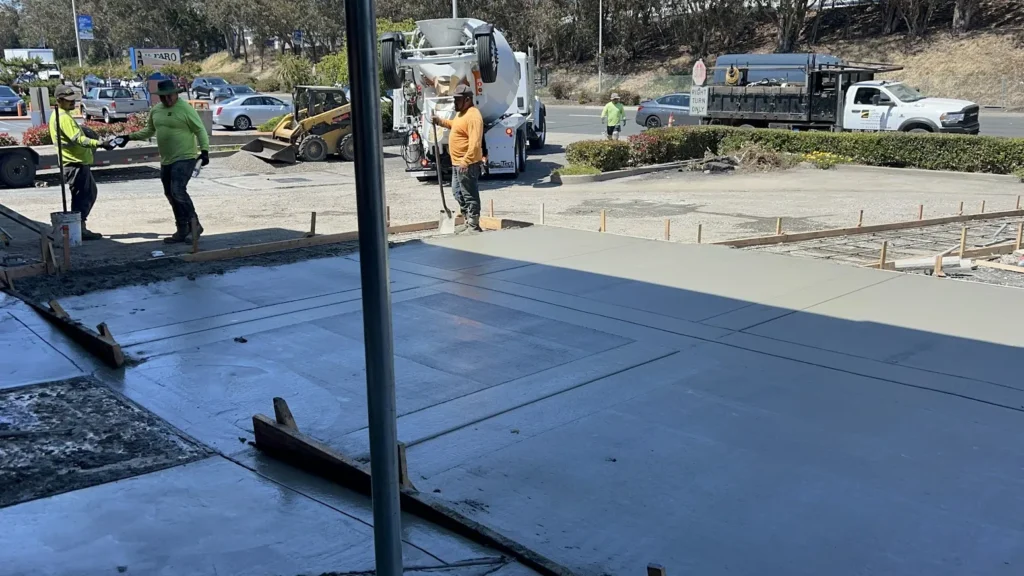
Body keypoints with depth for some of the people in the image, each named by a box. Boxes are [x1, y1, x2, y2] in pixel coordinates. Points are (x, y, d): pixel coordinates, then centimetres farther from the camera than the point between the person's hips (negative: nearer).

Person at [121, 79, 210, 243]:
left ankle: (194, 226, -9)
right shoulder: (155, 110, 11)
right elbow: (149, 130, 24)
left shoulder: (185, 108, -10)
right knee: (171, 195, 10)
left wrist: (204, 150, -21)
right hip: (166, 161, 8)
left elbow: (200, 130, -11)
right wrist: (130, 137, 16)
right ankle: (182, 231, 18)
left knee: (178, 191, -20)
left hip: (184, 158, -8)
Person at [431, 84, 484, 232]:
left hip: (468, 164, -11)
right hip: (457, 163, 11)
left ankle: (473, 226, 2)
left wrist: (465, 162, -30)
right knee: (458, 192, 19)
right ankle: (468, 221, 29)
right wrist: (441, 121, 21)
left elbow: (475, 143, -28)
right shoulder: (461, 113, 13)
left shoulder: (473, 116, -20)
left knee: (470, 195, -4)